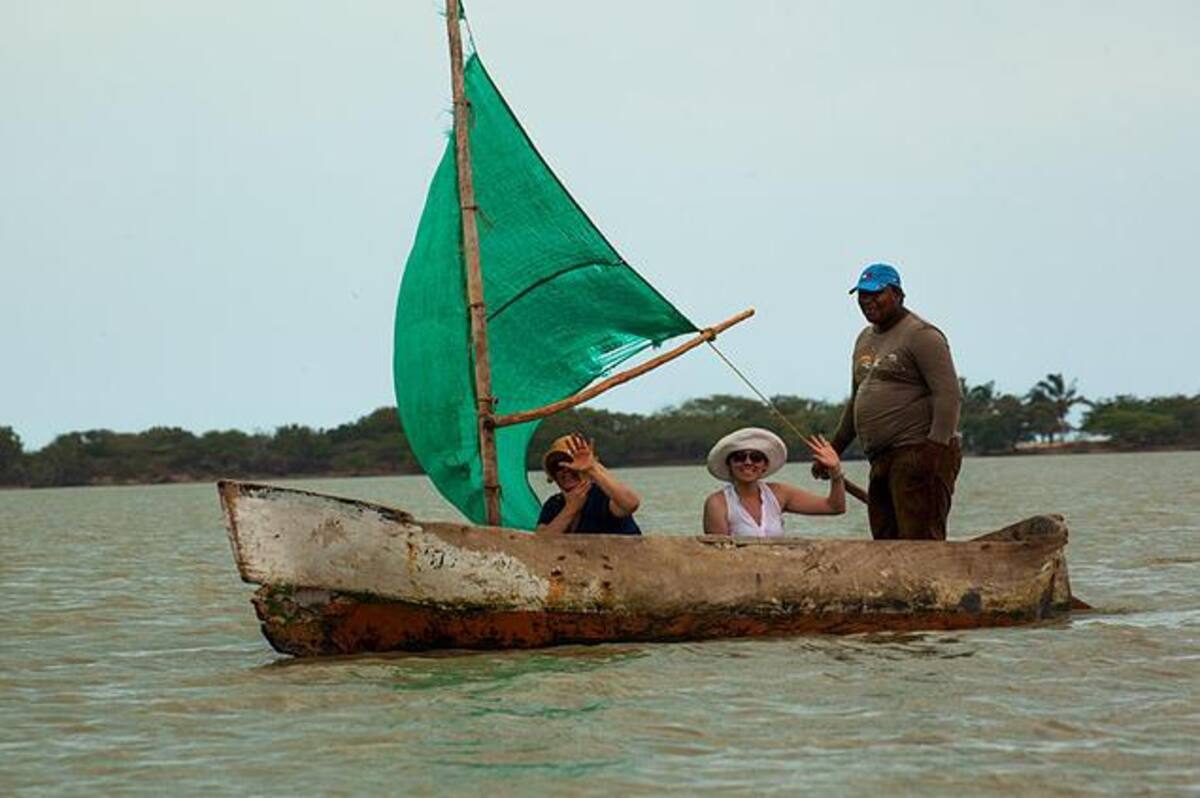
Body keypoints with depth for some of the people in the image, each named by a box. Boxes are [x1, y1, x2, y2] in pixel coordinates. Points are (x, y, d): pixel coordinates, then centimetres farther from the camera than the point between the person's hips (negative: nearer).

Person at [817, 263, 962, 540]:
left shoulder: (921, 335, -6)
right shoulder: (866, 338, 21)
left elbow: (949, 395, -14)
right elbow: (856, 401, 30)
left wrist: (935, 447, -23)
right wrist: (834, 450, 28)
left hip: (920, 452, -9)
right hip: (883, 460, 9)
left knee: (920, 541, -16)